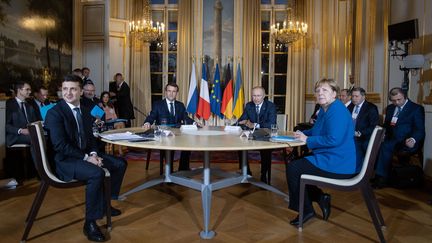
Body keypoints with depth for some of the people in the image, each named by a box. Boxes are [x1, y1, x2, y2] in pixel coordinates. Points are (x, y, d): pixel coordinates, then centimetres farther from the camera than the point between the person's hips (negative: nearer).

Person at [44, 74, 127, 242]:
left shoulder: (85, 110, 9)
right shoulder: (54, 113, -14)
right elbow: (60, 145, -21)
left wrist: (93, 154, -8)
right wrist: (86, 158, -23)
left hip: (85, 155, 8)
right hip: (64, 160, -8)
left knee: (120, 164, 2)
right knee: (96, 173, -33)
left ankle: (105, 203, 18)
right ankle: (90, 222, -18)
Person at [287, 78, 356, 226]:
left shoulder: (337, 111, -18)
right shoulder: (324, 110, 13)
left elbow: (333, 139, -29)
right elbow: (317, 131, 25)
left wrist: (307, 140, -18)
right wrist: (303, 133, 4)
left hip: (337, 165, -11)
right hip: (330, 159, 11)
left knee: (293, 168, -10)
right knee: (297, 164, 19)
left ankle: (306, 210, 4)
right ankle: (320, 198, 14)